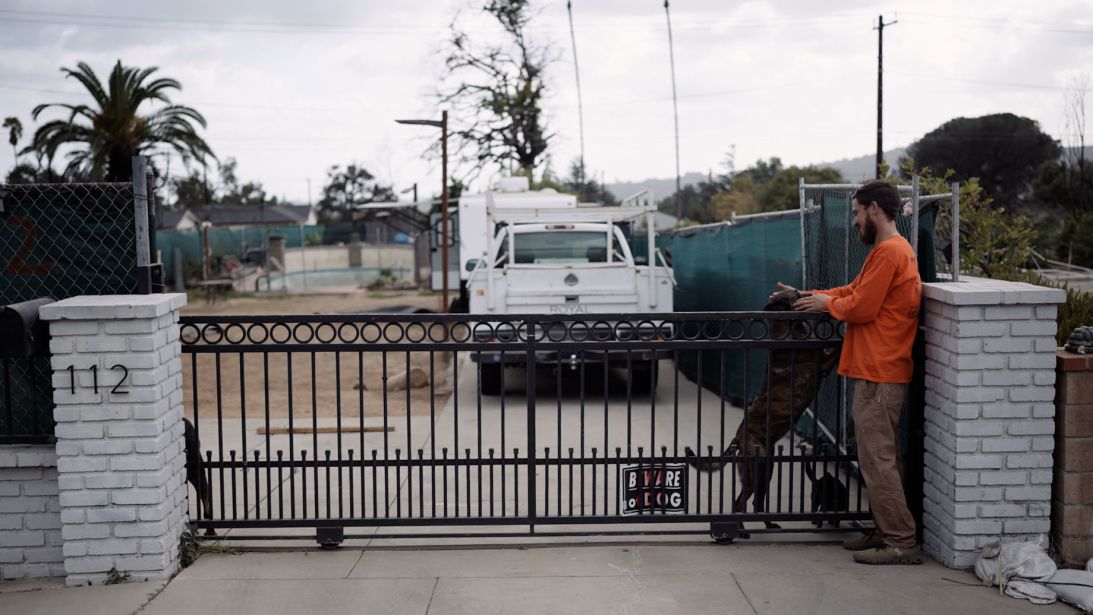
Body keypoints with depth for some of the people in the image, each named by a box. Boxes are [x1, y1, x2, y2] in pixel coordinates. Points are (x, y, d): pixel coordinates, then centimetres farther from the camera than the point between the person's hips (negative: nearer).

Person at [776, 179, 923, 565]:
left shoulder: (889, 252, -15)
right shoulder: (890, 250, 19)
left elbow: (860, 307, -19)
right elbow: (854, 291, 19)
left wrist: (828, 303, -1)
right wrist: (807, 296, 14)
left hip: (879, 374, -11)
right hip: (877, 371, 11)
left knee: (877, 459, -7)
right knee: (880, 456, 14)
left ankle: (901, 543, -2)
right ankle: (886, 532, 21)